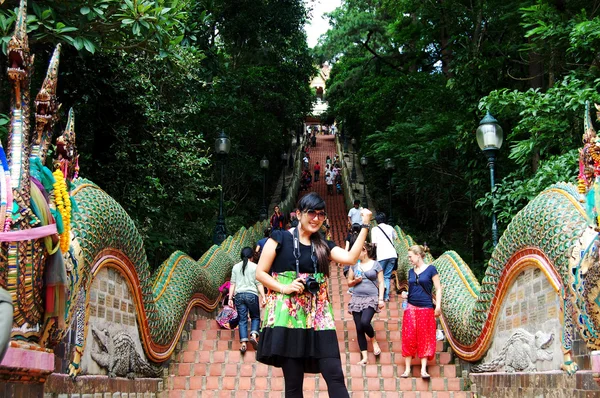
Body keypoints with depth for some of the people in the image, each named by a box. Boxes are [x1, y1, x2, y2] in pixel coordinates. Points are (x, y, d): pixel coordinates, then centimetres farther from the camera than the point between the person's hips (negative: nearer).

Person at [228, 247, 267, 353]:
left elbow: (232, 284, 8)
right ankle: (253, 335, -10)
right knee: (255, 317, 13)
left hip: (239, 295, 2)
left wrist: (230, 298, 9)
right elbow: (259, 283, -3)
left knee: (242, 319, 3)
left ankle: (243, 343, -7)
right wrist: (263, 297, -3)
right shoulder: (255, 267, 3)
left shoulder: (236, 267, 11)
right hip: (251, 294, -2)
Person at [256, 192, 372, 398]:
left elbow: (351, 258, -2)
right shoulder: (280, 238, 4)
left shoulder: (323, 246, 15)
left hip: (318, 318, 4)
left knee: (335, 375, -5)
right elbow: (260, 273, 2)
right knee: (293, 381, -2)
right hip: (287, 315, -3)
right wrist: (284, 288, -13)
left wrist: (364, 225, -5)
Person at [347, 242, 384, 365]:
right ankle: (364, 357, 6)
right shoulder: (354, 265, 11)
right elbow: (349, 282, 17)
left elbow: (381, 283, 2)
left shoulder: (376, 265, 3)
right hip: (357, 299, 4)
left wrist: (381, 298, -6)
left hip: (371, 299, -4)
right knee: (359, 328, 0)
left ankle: (374, 341, 7)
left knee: (365, 322, -24)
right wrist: (355, 281, -4)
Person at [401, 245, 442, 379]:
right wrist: (405, 295, 1)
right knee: (409, 338, 0)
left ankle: (423, 369, 1)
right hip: (411, 308, 4)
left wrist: (438, 305, -10)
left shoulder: (431, 269, -2)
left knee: (425, 338, -1)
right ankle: (407, 369, 5)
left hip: (426, 308, -4)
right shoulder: (411, 272, 12)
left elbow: (438, 289, -2)